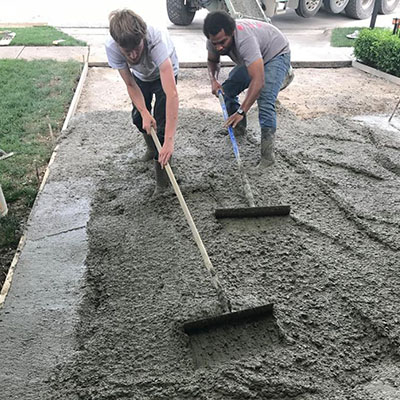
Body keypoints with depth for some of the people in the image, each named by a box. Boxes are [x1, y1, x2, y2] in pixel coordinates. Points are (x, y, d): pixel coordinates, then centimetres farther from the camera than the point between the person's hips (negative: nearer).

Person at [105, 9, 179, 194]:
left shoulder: (157, 41, -46)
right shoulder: (112, 47, -34)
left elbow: (171, 93, -53)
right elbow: (131, 85, -20)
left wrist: (169, 140, -57)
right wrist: (144, 113, -34)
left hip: (164, 74, -4)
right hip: (140, 76, 4)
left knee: (160, 124, -12)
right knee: (138, 117, 10)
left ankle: (162, 180, 4)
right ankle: (152, 148, 44)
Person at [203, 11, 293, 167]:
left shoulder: (245, 39, -43)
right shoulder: (215, 39, -21)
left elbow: (258, 81, -49)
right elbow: (212, 61, 2)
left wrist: (241, 111, -51)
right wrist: (213, 80, -19)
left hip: (276, 54, -7)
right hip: (252, 59, 8)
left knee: (265, 102, -28)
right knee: (226, 91, -1)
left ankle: (267, 154, -24)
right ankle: (239, 129, 22)